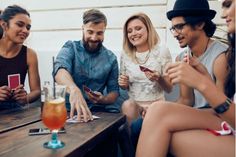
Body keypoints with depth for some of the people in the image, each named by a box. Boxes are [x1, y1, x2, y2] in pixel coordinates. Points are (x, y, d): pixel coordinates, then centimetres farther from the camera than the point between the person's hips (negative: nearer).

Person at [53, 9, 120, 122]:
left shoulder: (111, 58, 7)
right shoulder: (70, 47, -1)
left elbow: (114, 91, 10)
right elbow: (60, 70, -22)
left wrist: (103, 99, -15)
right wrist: (74, 89, -44)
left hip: (98, 110, 2)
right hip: (69, 107, -2)